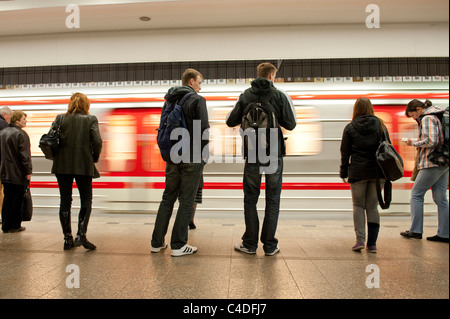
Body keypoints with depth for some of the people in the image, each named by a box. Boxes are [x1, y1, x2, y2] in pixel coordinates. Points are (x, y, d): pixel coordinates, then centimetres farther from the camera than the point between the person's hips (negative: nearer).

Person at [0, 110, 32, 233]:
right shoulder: (21, 134, -13)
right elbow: (24, 155, -16)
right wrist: (28, 171, -12)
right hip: (18, 174, -7)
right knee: (17, 199, 2)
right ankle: (15, 226, 10)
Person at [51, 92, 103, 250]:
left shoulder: (60, 118, 4)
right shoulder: (90, 119, -3)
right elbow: (97, 141, -12)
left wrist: (56, 154, 13)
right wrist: (94, 159, 2)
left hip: (62, 165, 3)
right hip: (84, 166, -2)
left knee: (65, 201, 10)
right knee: (86, 200, 9)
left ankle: (68, 238, 15)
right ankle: (81, 235, -3)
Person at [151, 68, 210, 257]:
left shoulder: (169, 100, 14)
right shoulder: (197, 100, -7)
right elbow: (203, 129, -15)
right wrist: (204, 154, -3)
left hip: (173, 158, 6)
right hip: (192, 159, -6)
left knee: (167, 199, 14)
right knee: (186, 201, 1)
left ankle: (157, 242, 19)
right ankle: (178, 246, 7)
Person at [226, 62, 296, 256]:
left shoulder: (246, 95, 3)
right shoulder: (280, 96, -1)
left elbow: (230, 121, 4)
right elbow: (290, 124, 0)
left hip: (252, 154, 1)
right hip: (274, 154, -1)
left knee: (250, 199, 10)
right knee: (272, 200, 8)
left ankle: (250, 243, 15)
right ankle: (270, 245, 13)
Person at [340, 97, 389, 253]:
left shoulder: (350, 128, 0)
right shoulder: (381, 125, 7)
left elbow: (345, 153, 1)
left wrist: (343, 173, 8)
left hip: (358, 172, -2)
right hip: (378, 172, 2)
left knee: (358, 206, 9)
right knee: (372, 206, 9)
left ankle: (360, 239, -3)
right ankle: (372, 243, 9)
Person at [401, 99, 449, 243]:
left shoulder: (427, 118, -10)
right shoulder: (436, 116, 18)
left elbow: (431, 141, -21)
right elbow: (438, 140, 19)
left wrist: (414, 143, -7)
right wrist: (418, 143, 12)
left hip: (433, 163, -9)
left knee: (416, 194, -1)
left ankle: (415, 230, 4)